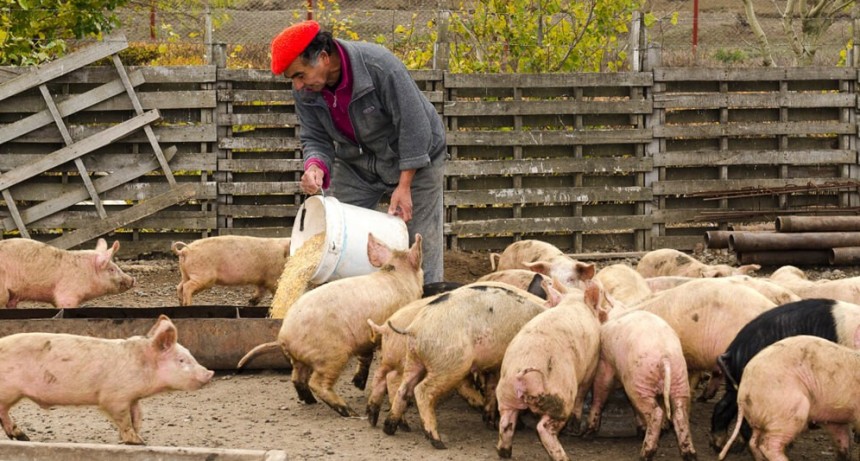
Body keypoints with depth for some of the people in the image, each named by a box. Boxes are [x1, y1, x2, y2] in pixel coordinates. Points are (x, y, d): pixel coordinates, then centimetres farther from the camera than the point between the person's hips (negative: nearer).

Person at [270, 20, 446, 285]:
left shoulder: (380, 66, -32)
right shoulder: (305, 91, -15)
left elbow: (414, 126, -27)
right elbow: (315, 139, -8)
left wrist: (404, 186, -27)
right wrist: (315, 166, -32)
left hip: (413, 157, -5)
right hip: (356, 161, 5)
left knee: (421, 243, -5)